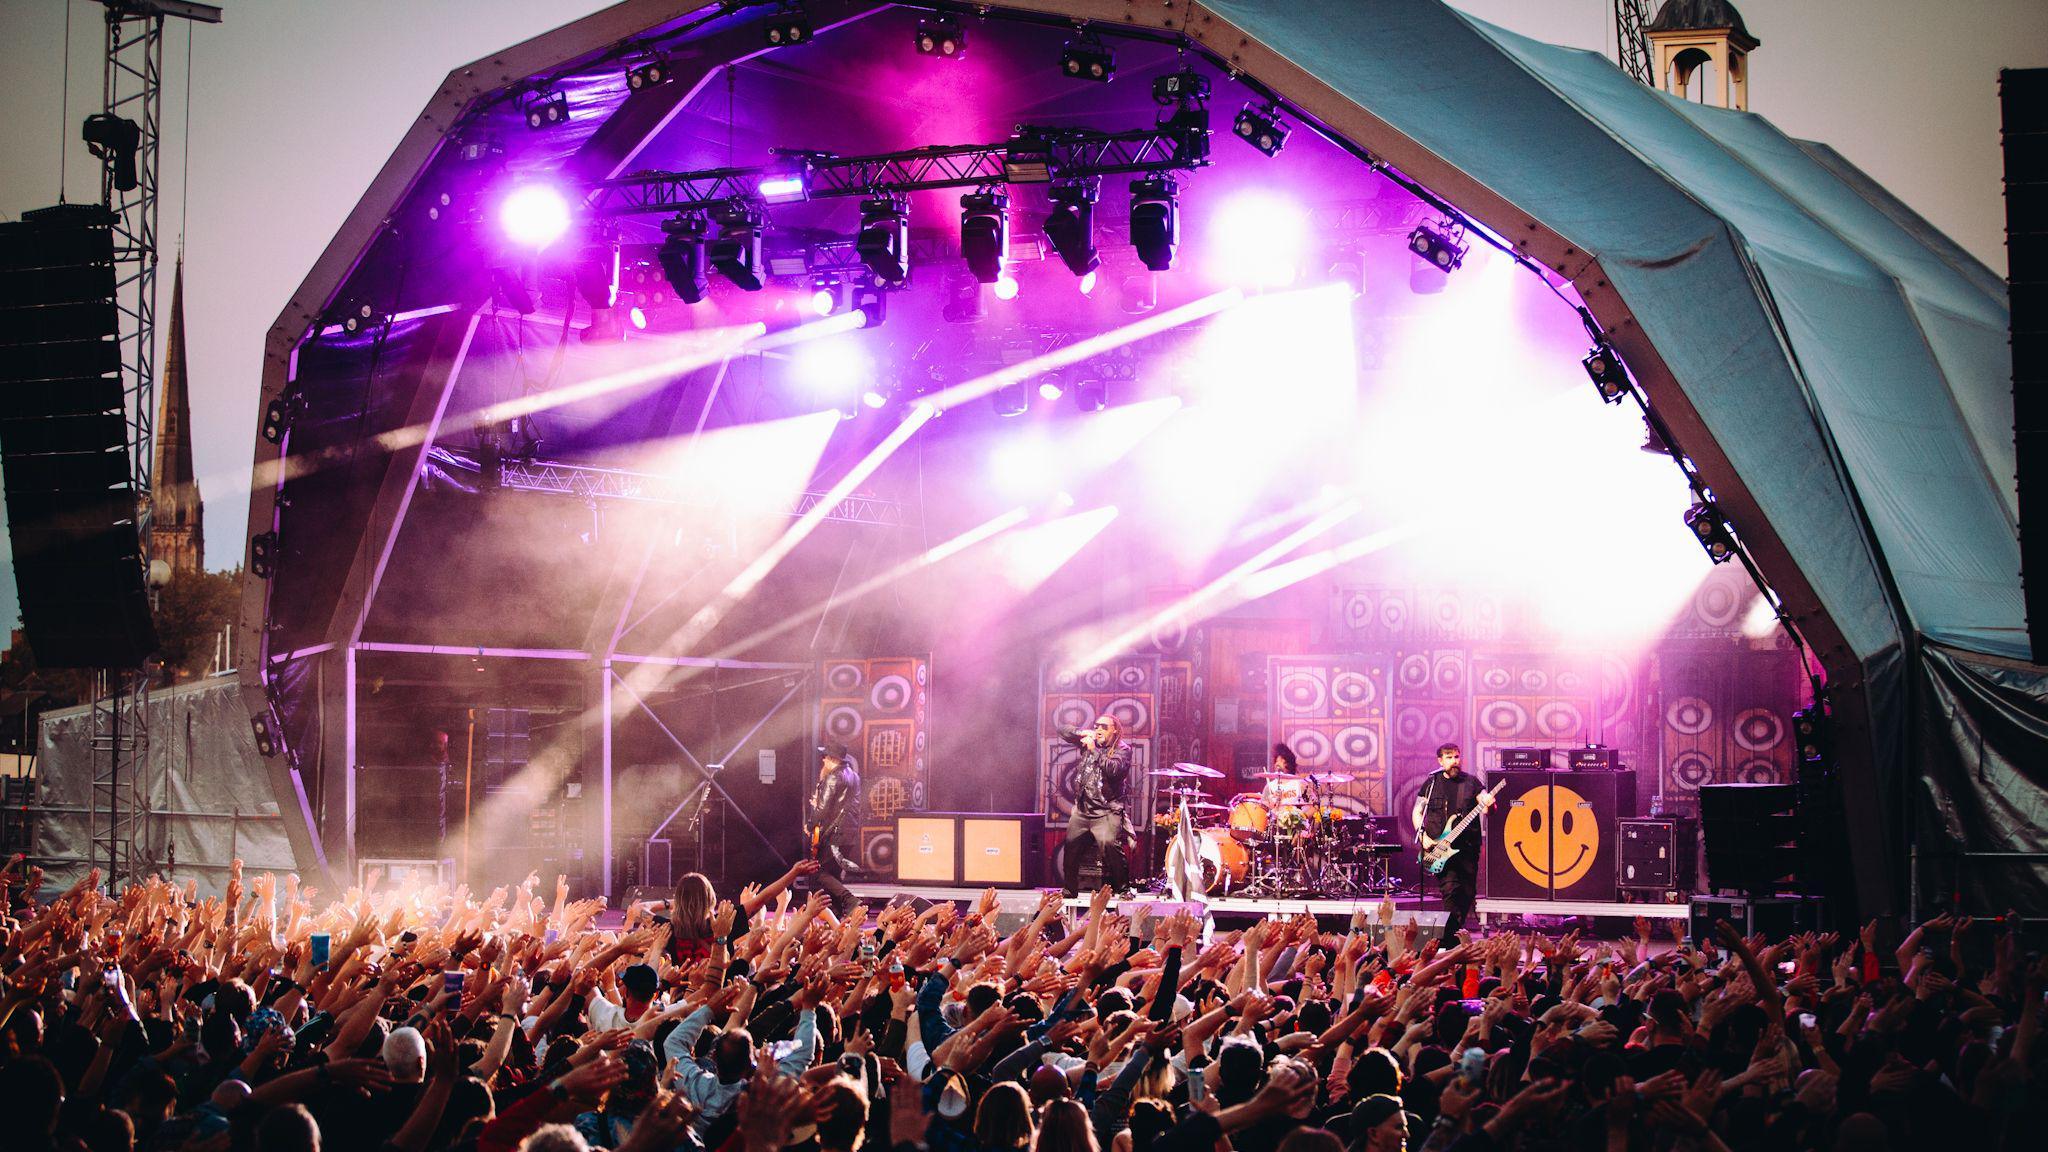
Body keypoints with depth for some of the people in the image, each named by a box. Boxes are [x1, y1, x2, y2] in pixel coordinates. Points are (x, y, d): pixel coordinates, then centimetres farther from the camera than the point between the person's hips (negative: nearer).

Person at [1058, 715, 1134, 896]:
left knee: (1108, 844, -26)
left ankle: (1122, 887, -18)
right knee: (1071, 846, 8)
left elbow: (1114, 770, -22)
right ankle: (1070, 891, 23)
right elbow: (1063, 730, 15)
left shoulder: (1122, 749, -3)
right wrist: (1082, 732, -2)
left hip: (1106, 811, -6)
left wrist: (1094, 751, -20)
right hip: (1082, 809, 6)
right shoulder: (1088, 741, 12)